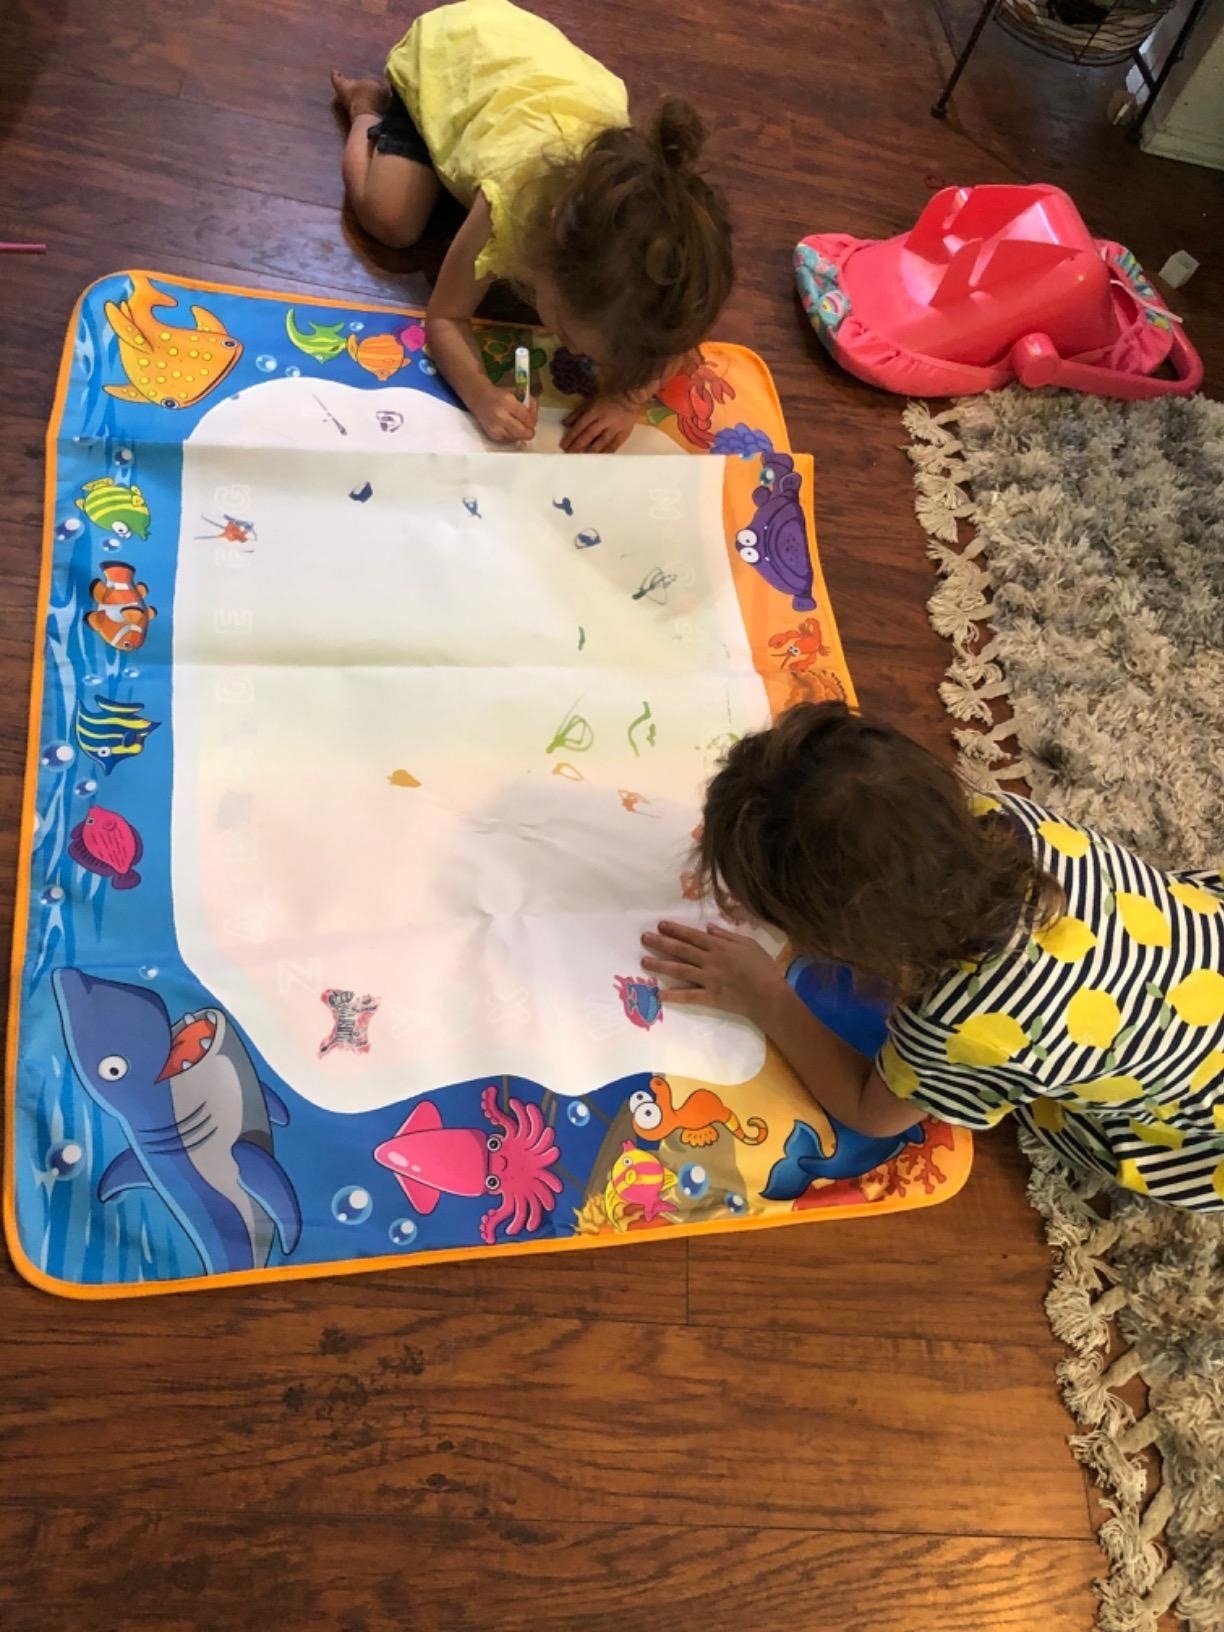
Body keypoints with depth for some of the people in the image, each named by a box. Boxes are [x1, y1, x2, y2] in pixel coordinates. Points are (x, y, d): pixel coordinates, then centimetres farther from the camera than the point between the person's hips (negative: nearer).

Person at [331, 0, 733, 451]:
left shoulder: (654, 216, -36)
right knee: (388, 219, -14)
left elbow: (677, 334, -21)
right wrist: (482, 397, -52)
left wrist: (626, 397, -41)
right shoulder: (511, 203, -45)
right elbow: (444, 316, -32)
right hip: (444, 53, -3)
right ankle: (366, 107, 17)